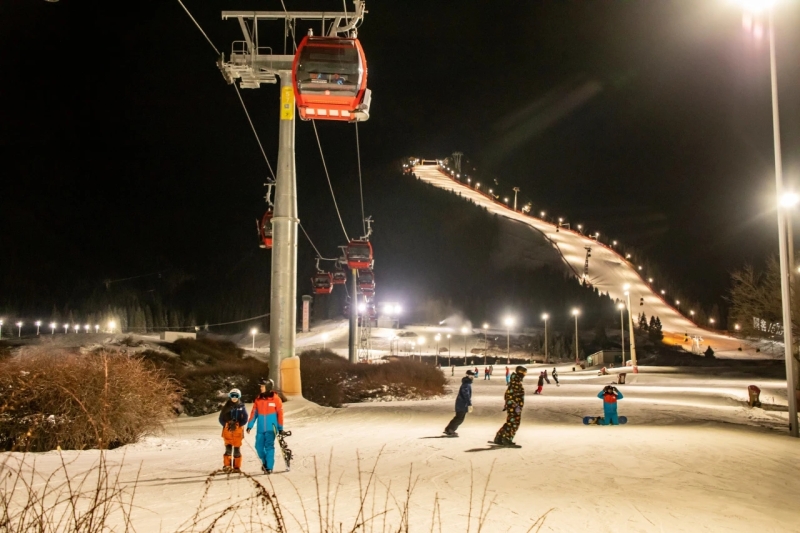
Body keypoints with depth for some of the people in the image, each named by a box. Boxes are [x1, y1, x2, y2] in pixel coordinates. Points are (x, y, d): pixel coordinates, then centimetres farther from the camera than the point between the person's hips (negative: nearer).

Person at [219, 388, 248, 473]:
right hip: (227, 430, 0)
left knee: (237, 448, 1)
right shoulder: (226, 407, 8)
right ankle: (227, 465, -1)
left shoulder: (242, 407, 5)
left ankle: (237, 467, 8)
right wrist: (226, 424, -8)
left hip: (238, 430, 0)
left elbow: (245, 419, 3)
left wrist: (237, 424, -10)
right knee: (228, 448, -6)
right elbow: (221, 419, 9)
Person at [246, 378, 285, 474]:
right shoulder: (258, 399, 5)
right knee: (259, 447, 5)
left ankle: (269, 467, 1)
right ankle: (265, 462, 30)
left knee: (269, 447, -7)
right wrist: (250, 425, 2)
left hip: (271, 428, -4)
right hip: (260, 429, 4)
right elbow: (254, 413, 7)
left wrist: (280, 428, -2)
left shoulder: (275, 399, -6)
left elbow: (280, 413, -3)